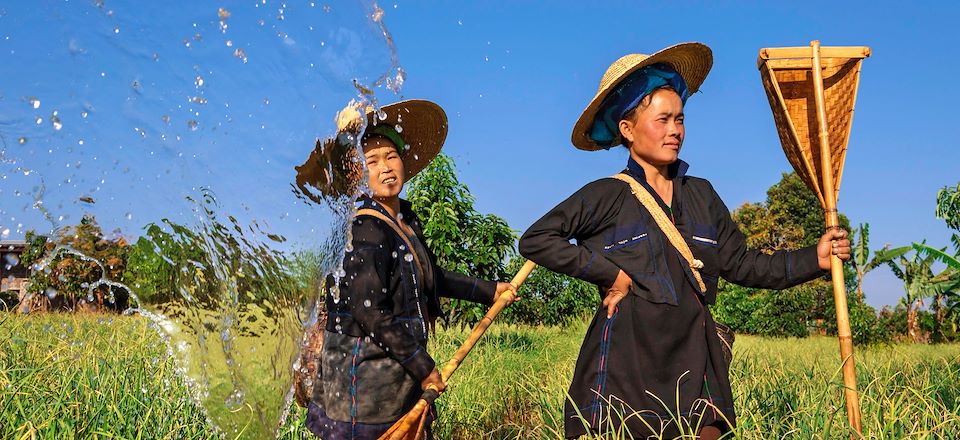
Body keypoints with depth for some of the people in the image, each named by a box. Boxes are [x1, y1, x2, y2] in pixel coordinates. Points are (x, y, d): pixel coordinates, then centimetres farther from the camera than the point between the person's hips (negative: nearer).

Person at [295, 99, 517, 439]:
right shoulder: (364, 229, -18)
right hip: (364, 376, -9)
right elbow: (371, 312, -22)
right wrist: (424, 367, -15)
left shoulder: (405, 219, 9)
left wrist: (488, 291, 30)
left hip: (402, 375, 9)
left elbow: (430, 277, 24)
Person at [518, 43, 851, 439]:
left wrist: (815, 258, 5)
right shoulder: (606, 196, 1)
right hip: (626, 358, -4)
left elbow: (741, 264, 14)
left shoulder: (701, 195, 15)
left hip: (693, 361, 4)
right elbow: (535, 240, -5)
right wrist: (610, 273, -9)